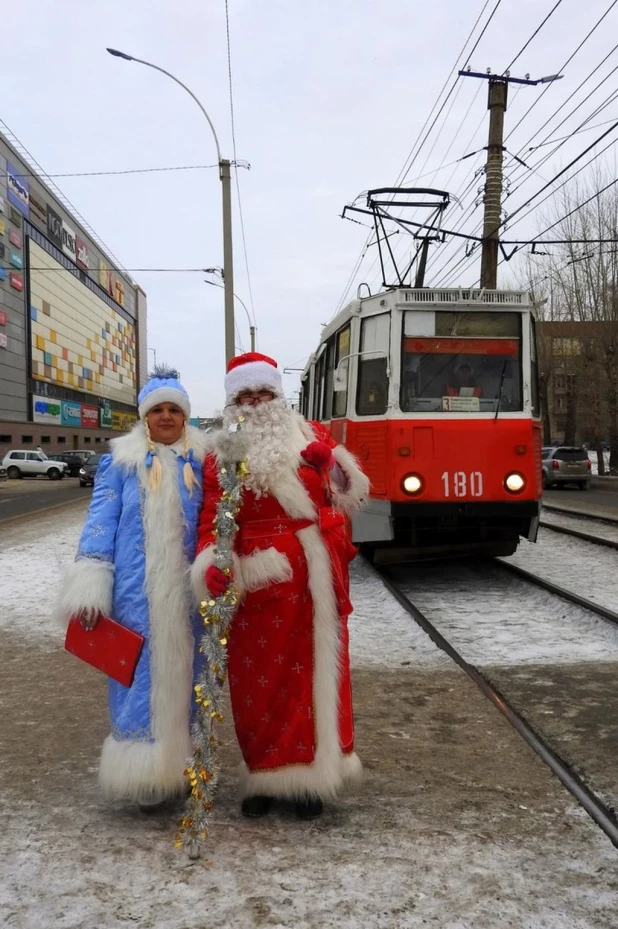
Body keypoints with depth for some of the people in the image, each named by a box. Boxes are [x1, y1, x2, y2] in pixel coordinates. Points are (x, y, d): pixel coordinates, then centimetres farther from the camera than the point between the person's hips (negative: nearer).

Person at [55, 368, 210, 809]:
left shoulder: (201, 461, 8)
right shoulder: (121, 461, 4)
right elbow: (101, 520, -1)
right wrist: (90, 586, -9)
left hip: (186, 591, 2)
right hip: (137, 590, -1)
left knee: (184, 673, 9)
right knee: (141, 675, 1)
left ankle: (182, 767, 22)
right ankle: (144, 773, 12)